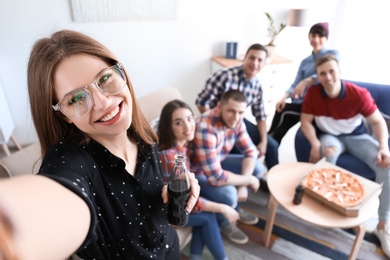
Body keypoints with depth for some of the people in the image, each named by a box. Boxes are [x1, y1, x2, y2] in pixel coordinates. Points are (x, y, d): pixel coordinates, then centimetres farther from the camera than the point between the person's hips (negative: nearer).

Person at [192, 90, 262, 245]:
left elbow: (250, 151, -2)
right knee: (228, 194, -29)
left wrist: (243, 185, -14)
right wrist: (248, 180, -22)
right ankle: (224, 221, 9)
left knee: (258, 168, 0)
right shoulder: (205, 129, -37)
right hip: (195, 171, -7)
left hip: (217, 162, 8)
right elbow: (215, 177, -37)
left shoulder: (236, 121, -13)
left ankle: (234, 207, 20)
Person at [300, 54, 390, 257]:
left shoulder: (359, 94, -19)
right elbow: (305, 121, -13)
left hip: (357, 136, 1)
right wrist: (316, 144, -27)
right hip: (330, 136, -1)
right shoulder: (313, 93, -16)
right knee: (328, 154, -38)